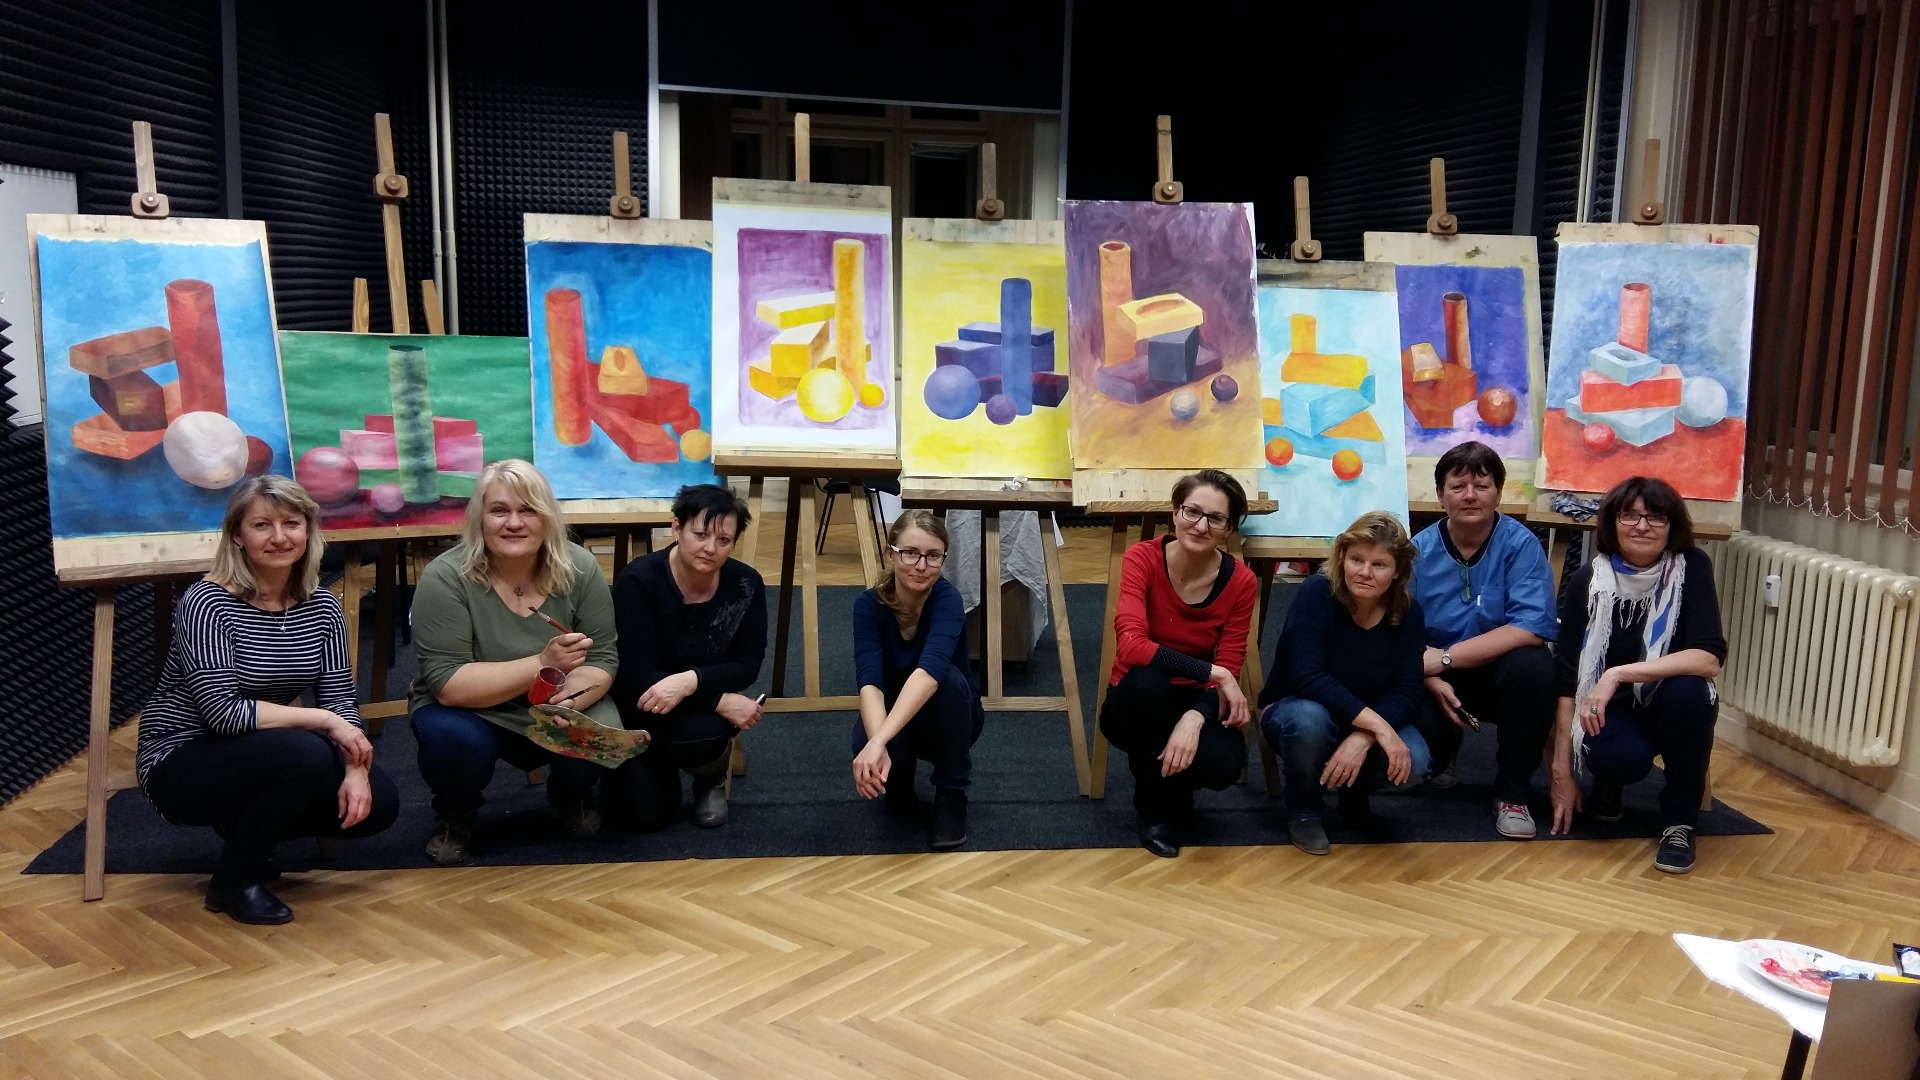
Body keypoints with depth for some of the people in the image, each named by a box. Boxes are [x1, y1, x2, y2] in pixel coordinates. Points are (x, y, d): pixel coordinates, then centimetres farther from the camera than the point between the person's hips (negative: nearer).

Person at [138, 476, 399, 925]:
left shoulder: (321, 606, -1)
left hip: (263, 758, 6)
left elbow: (341, 700, -4)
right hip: (182, 763, -6)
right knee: (304, 754, -33)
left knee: (377, 802, -11)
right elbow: (223, 711, -27)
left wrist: (355, 769, -20)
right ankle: (235, 878, -8)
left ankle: (247, 826, 14)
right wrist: (323, 721, -25)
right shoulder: (207, 603, -20)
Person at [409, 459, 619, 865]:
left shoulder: (580, 568, -14)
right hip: (471, 714, -2)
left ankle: (570, 795, 12)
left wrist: (570, 701, -33)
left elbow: (603, 658, -11)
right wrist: (543, 664, -37)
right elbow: (448, 685, -27)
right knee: (452, 738, -33)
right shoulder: (445, 578, -22)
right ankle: (454, 816, 3)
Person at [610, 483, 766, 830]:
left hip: (704, 703, 1)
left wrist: (691, 680, -34)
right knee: (643, 815, -13)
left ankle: (712, 779, 5)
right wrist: (720, 702, -32)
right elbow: (635, 676, -26)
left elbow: (747, 667, -13)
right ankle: (656, 766, 25)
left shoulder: (746, 584, -15)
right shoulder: (637, 580, -23)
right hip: (641, 711, -1)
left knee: (701, 734, -34)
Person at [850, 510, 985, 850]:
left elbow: (930, 671, -47)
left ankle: (952, 797, -13)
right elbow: (870, 680, -36)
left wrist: (880, 740, -60)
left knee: (949, 679, -35)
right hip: (892, 716, 1)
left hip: (948, 720, -1)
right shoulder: (868, 604, -21)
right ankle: (898, 781, 5)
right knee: (865, 746, -34)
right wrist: (876, 743, -56)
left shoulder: (947, 599, -29)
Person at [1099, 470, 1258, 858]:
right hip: (1138, 704, -1)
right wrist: (1211, 672, -35)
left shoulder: (1241, 581, -11)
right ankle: (1154, 810, -12)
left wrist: (1195, 718, -34)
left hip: (1197, 703, 1)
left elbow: (1228, 672, -14)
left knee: (1223, 764, -31)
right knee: (1146, 680, -37)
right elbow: (1130, 645, -31)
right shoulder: (1142, 558, -17)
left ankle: (1173, 783, 10)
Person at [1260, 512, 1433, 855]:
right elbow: (1307, 677, -33)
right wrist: (1377, 724, -40)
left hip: (1370, 722, 3)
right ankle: (1303, 811, -8)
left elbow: (1408, 693, -18)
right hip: (1294, 710, -3)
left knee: (1412, 762, -28)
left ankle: (1354, 791, 10)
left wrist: (1363, 737, -37)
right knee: (1309, 717, -39)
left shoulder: (1407, 613, -11)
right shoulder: (1315, 594, -23)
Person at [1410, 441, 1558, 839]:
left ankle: (1512, 793, -12)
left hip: (1501, 672, -2)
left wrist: (1445, 657, -28)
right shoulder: (1418, 550, -6)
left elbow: (1532, 629, -24)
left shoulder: (1520, 544, -13)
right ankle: (1439, 759, 14)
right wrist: (1433, 681, -30)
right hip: (1439, 680, 2)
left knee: (1532, 667, -34)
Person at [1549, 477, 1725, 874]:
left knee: (1688, 691, -34)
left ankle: (1679, 822, -13)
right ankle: (1608, 780, 7)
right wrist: (1562, 768, -16)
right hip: (1610, 710, -1)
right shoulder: (1587, 581, -12)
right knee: (1621, 757, -35)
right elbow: (1568, 679, -12)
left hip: (1670, 708, 1)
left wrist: (1620, 674, -34)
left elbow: (1710, 659, -26)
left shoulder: (1692, 567, -14)